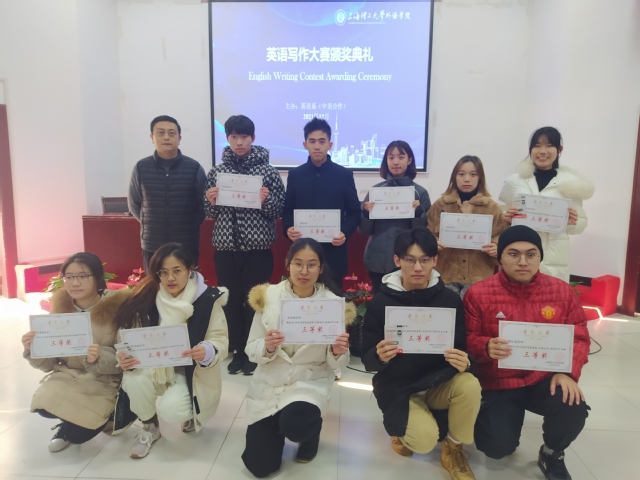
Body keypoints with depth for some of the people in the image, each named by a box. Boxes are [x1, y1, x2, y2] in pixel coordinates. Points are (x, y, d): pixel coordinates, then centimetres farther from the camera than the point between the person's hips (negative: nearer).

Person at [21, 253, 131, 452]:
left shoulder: (117, 307, -17)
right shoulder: (61, 308, -2)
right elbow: (48, 363, 2)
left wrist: (99, 358, -35)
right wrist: (33, 350, -20)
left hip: (104, 381, -4)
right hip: (68, 375, 4)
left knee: (78, 434, -19)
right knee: (45, 403, -24)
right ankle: (70, 420, 12)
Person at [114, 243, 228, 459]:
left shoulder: (208, 299, -15)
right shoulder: (147, 299, -9)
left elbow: (220, 340, -14)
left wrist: (207, 352, -37)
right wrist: (126, 358, -30)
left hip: (193, 372, -2)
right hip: (157, 368, 3)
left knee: (171, 410, -27)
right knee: (134, 379, -28)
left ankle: (191, 413, 16)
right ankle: (149, 427, 5)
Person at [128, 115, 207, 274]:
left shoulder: (194, 168, -3)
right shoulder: (141, 168, 1)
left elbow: (203, 204, 1)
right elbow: (134, 204, 11)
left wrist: (189, 226, -1)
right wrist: (150, 224, 6)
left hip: (187, 245, -1)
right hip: (152, 245, 1)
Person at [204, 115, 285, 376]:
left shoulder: (268, 171, -2)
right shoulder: (216, 172, 6)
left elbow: (280, 211, 0)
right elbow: (210, 213, 11)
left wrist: (265, 201, -19)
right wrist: (211, 201, -10)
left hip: (258, 248, -2)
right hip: (225, 248, 3)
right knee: (231, 301, 10)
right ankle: (238, 351, 26)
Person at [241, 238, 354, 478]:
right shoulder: (268, 297, -9)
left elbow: (336, 363, -4)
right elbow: (251, 351, -6)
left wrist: (338, 352, -28)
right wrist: (267, 347, -28)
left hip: (311, 381, -1)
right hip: (269, 384, 2)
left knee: (296, 425, -32)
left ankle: (312, 430, 8)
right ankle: (277, 424, 33)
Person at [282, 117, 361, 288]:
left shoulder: (344, 175, 2)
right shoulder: (294, 175, 7)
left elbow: (354, 212, 3)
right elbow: (287, 210, 9)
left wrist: (345, 233, -14)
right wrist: (288, 228, -11)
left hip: (334, 252, -1)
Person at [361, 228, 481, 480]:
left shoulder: (450, 299, -7)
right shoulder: (381, 302, -10)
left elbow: (464, 348, -3)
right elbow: (367, 359, -8)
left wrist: (464, 362, -28)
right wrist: (380, 357, -32)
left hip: (438, 382, 2)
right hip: (398, 387, -2)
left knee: (469, 386, -29)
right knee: (425, 440, -26)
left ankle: (452, 450, 1)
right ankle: (401, 428, 14)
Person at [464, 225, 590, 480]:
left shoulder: (562, 291, -2)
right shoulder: (478, 293, -10)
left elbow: (578, 337, 1)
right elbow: (467, 339, -8)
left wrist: (568, 372, -16)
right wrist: (487, 346, -31)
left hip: (544, 380, 2)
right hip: (498, 384, -2)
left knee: (573, 408, -27)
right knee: (499, 447, -16)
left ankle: (552, 455, 9)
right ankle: (490, 418, 25)